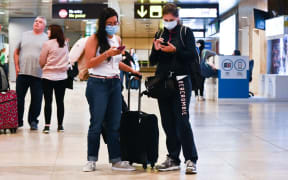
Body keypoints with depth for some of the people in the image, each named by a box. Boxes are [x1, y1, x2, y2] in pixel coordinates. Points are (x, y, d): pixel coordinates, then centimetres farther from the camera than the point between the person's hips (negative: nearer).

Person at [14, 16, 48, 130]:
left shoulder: (46, 38, 5)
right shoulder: (25, 35, 12)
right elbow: (16, 52, 15)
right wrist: (16, 67, 6)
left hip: (38, 74, -2)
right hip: (22, 73, 2)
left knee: (36, 99, 2)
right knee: (19, 98, 5)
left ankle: (33, 121, 14)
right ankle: (18, 120, 16)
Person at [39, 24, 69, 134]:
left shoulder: (47, 44, -9)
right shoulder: (65, 45, 4)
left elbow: (42, 62, -2)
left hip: (48, 76, -4)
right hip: (62, 76, 4)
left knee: (48, 101, 0)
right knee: (60, 102, 8)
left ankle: (47, 126, -3)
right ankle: (60, 125, 13)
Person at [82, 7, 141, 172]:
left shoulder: (118, 39, 14)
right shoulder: (94, 39, -4)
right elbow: (89, 63, -11)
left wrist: (131, 70, 15)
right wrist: (106, 54, -19)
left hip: (115, 84, 5)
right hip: (98, 84, -5)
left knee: (115, 124, 4)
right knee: (97, 123, -2)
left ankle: (116, 160, 8)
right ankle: (91, 160, 8)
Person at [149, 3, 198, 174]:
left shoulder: (186, 32, 2)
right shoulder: (160, 34, 15)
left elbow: (193, 56, -6)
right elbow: (152, 61, 14)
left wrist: (175, 50, -17)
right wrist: (156, 50, -5)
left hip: (180, 81, -5)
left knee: (182, 121, -10)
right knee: (168, 122, 6)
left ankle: (191, 160, -7)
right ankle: (173, 159, 13)